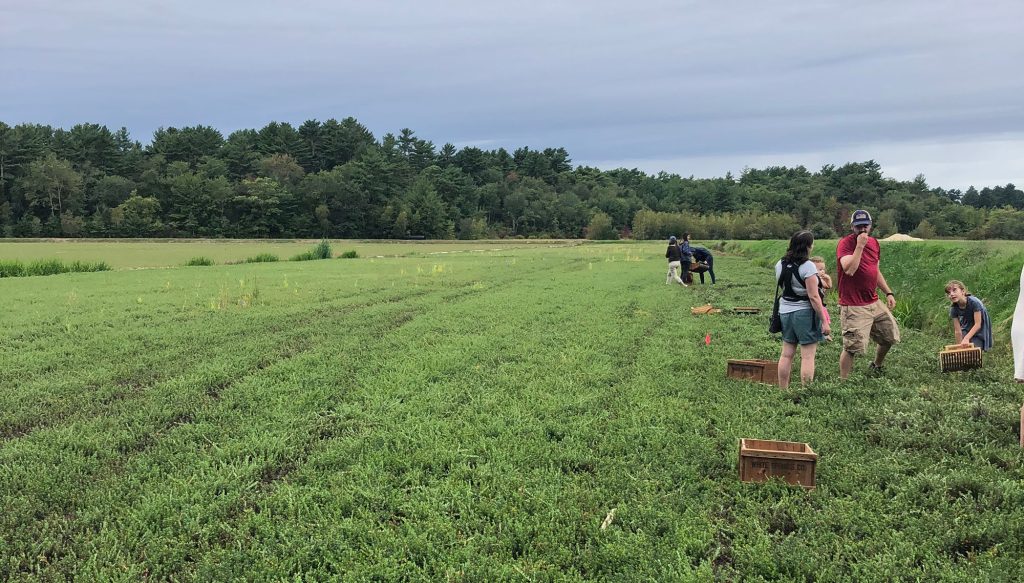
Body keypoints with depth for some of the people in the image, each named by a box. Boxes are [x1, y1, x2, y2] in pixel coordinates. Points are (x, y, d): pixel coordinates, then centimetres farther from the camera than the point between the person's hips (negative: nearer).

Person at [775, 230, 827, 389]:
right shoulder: (807, 266, -15)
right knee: (807, 356, -1)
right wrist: (824, 320, -11)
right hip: (805, 312, -7)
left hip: (785, 311, 7)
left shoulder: (780, 264, 5)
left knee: (786, 354, 12)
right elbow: (813, 297, -17)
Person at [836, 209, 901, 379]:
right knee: (851, 347, -9)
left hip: (875, 303, 8)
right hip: (854, 307, -8)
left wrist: (888, 293, 16)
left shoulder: (874, 242, 10)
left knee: (891, 335, 19)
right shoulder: (845, 243, -13)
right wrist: (859, 245, -25)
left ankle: (876, 366, 42)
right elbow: (849, 270, -29)